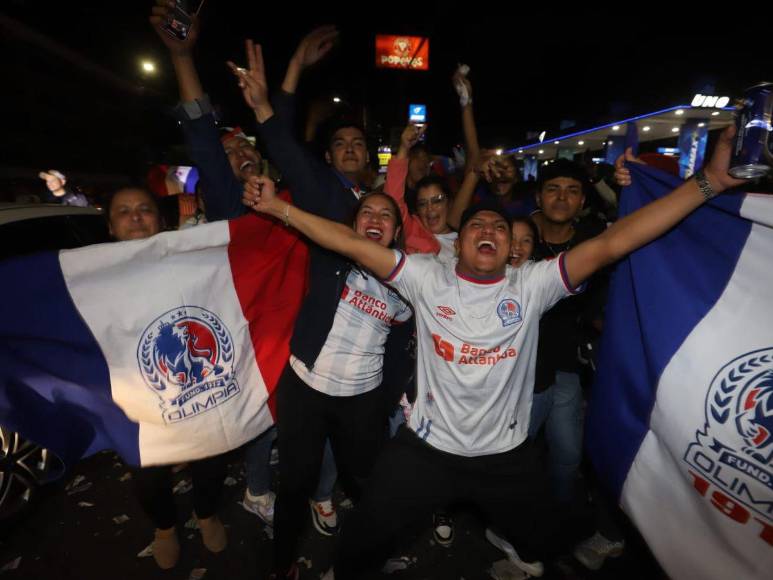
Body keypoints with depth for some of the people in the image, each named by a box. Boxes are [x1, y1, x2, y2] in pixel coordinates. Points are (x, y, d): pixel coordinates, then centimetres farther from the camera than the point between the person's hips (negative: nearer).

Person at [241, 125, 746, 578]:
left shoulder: (532, 284, -12)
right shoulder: (428, 279, -13)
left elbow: (613, 243, -20)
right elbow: (355, 244, -16)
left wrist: (709, 181, -27)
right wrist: (279, 207, -17)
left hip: (508, 454, 2)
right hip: (427, 447, -1)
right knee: (364, 538, 15)